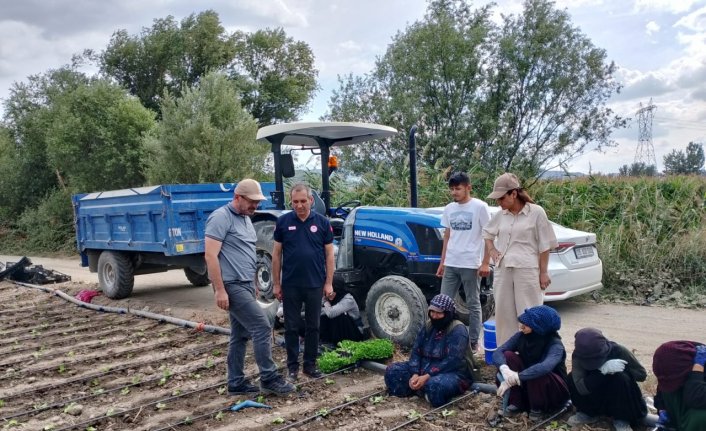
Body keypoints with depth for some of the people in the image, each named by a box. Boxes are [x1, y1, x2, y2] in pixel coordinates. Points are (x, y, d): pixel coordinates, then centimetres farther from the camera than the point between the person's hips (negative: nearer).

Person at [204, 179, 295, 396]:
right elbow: (211, 256, -19)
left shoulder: (245, 218, 15)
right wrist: (220, 290, -21)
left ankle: (236, 383, 20)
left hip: (244, 284, 9)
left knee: (240, 335, 12)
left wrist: (253, 284, 24)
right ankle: (269, 379, 1)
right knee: (262, 327, -9)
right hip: (232, 286, -9)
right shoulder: (221, 217, -14)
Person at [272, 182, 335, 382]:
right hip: (290, 285, 0)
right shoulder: (283, 222, -1)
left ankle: (310, 364, 22)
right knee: (292, 327, 8)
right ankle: (292, 366, 20)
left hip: (315, 284, 1)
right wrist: (276, 283, 0)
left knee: (312, 326, 10)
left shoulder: (322, 222, -1)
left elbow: (329, 254, 2)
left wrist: (328, 283, -3)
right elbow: (276, 254, 3)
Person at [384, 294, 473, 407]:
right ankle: (423, 389, -14)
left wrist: (427, 377, -28)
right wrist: (415, 374, -17)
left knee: (434, 385, -40)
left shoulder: (458, 330, -16)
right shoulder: (428, 326, 5)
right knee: (392, 371, -5)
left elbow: (452, 361, -24)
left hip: (452, 373, -7)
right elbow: (416, 352, 1)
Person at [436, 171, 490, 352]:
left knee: (473, 304, 6)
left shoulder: (479, 207, -5)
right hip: (451, 264, 5)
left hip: (470, 264, -5)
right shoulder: (449, 209, 10)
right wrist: (442, 262, 14)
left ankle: (473, 342, 15)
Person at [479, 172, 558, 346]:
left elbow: (545, 245, -4)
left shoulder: (536, 212, -5)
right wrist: (491, 250, 8)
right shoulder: (500, 215, 7)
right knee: (504, 313, 11)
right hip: (502, 270, 5)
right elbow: (487, 233, 25)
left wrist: (543, 272, -6)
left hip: (527, 270, -5)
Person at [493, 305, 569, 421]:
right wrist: (504, 368, -42)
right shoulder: (521, 336, -12)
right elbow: (498, 352, -20)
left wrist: (515, 378, -51)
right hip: (526, 387, 5)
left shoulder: (555, 344, -27)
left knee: (537, 374, -38)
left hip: (555, 391, -5)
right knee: (508, 356, -19)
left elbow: (545, 367, -48)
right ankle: (516, 403, -8)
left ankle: (537, 408, -8)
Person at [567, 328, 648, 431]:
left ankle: (621, 419, -11)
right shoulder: (578, 355, -24)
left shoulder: (619, 351, -26)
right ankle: (589, 412, 1)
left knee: (621, 378, -32)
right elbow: (581, 387, -35)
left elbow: (642, 374, -12)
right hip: (596, 397, 1)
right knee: (572, 379, -24)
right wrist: (602, 370, -47)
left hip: (618, 397, -1)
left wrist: (623, 369, -31)